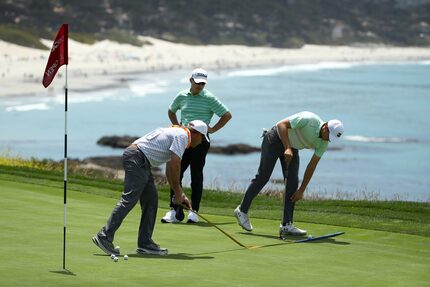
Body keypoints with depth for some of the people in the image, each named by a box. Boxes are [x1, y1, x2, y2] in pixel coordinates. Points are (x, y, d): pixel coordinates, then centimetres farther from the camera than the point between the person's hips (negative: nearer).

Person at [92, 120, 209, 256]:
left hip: (141, 162, 11)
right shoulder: (182, 136, -5)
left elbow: (170, 170, 31)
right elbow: (175, 165, -13)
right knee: (129, 199, -15)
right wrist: (178, 193, -1)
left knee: (151, 200, 10)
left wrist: (180, 194, 30)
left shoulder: (176, 132, 26)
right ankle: (105, 236, -19)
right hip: (137, 158, -11)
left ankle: (145, 243, 9)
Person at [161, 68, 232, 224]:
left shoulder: (209, 98, -2)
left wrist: (213, 129, -3)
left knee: (196, 176, -3)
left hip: (200, 142, -4)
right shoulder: (182, 96, 10)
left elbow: (227, 115, 0)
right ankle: (175, 211, 0)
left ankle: (193, 211, 3)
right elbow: (171, 111, 29)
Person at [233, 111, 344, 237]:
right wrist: (287, 148, -38)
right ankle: (242, 210, 8)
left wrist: (301, 190, -6)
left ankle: (286, 224, -5)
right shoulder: (308, 119, -30)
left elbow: (312, 166, -6)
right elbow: (282, 124, -27)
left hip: (292, 148, 6)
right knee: (263, 177, -7)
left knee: (292, 183, -7)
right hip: (276, 139, -6)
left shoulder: (323, 143, -12)